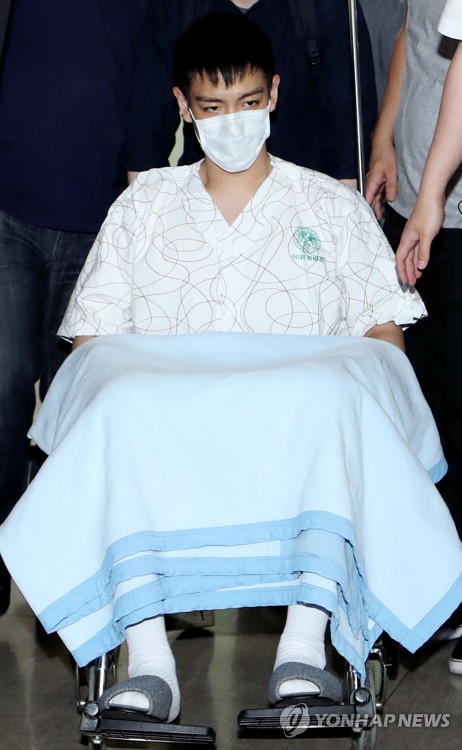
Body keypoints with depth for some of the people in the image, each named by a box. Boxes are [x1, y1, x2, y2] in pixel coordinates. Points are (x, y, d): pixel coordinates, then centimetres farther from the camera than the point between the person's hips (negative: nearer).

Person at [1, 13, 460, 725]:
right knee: (122, 406, -36)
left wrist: (322, 392, -10)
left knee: (334, 400, -37)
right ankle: (148, 660, -40)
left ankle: (304, 645, -44)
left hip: (302, 420, 0)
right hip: (159, 411, 1)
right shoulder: (144, 204, 23)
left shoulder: (333, 205, 22)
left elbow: (384, 326, 13)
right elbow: (91, 334, 15)